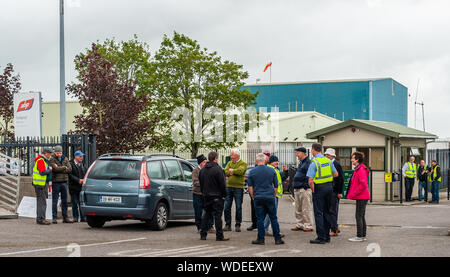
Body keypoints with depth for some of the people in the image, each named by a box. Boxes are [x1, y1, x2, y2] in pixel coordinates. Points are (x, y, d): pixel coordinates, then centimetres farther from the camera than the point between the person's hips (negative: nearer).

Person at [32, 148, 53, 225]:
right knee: (42, 201, -10)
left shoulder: (44, 160, 18)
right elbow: (43, 172, -23)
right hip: (40, 184, -11)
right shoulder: (40, 160, -15)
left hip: (44, 183, 11)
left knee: (41, 201, 15)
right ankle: (40, 219, -8)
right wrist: (50, 170, -9)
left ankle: (39, 218, 21)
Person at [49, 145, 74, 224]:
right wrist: (64, 167, -6)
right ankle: (54, 218, 2)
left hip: (64, 182, 4)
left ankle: (65, 217, 13)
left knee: (64, 200, 8)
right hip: (55, 182, -4)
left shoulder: (65, 159, 10)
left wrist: (59, 169, -11)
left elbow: (69, 169, -2)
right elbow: (55, 168, -19)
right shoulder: (52, 159, -3)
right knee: (54, 201, -2)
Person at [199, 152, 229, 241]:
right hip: (217, 196, -6)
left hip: (206, 196, 7)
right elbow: (222, 184, -14)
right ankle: (219, 236, -3)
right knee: (217, 215, -4)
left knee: (206, 214, 14)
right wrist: (224, 195, -7)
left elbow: (201, 183, 17)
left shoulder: (202, 170, 10)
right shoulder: (218, 169, -14)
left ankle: (203, 234, 13)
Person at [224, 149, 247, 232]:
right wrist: (235, 172, -13)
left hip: (238, 187, -4)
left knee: (238, 207, 0)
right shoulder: (229, 163, 14)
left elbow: (240, 171, -19)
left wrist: (231, 170, -6)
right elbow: (225, 172, 0)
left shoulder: (243, 163, 0)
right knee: (227, 207, 3)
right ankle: (228, 225, 10)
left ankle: (237, 225, 8)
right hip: (229, 186, 4)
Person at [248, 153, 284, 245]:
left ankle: (261, 239, 5)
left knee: (260, 219, 4)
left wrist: (253, 197, 12)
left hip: (258, 198, 0)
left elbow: (250, 187, 1)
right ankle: (277, 238, 6)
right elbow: (276, 186, 8)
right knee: (273, 218, 5)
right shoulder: (271, 170, 3)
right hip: (270, 197, 0)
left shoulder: (252, 172, 1)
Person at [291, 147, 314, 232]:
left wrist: (306, 186, -20)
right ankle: (300, 225, 22)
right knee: (298, 210, 14)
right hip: (297, 189, 10)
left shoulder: (308, 163, -12)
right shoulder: (300, 162, 18)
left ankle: (308, 226, 1)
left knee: (306, 209, -4)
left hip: (304, 189, -10)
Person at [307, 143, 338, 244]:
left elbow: (310, 180, -19)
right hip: (329, 187, 6)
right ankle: (327, 236, 19)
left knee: (318, 213, -2)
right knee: (327, 212, 15)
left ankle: (321, 238, -4)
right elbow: (336, 174, 14)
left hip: (319, 188, -6)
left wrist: (313, 190, -5)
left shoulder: (314, 163, -14)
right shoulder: (328, 161, 6)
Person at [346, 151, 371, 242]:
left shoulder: (361, 170, -17)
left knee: (358, 216, -7)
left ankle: (359, 236, -5)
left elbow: (363, 184, -24)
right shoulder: (358, 169, 16)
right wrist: (352, 193, 16)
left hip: (361, 197, -11)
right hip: (361, 196, 11)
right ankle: (363, 235, 18)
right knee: (361, 216, 13)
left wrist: (354, 193, -18)